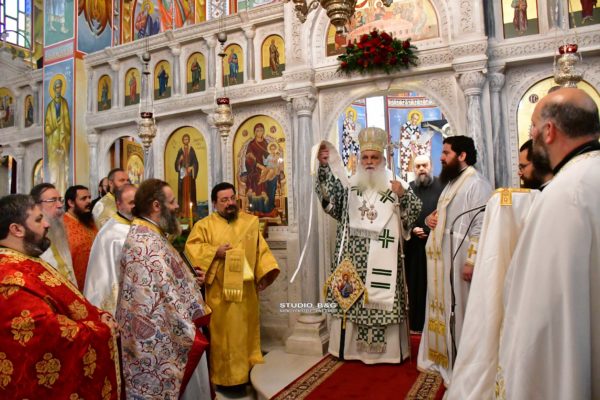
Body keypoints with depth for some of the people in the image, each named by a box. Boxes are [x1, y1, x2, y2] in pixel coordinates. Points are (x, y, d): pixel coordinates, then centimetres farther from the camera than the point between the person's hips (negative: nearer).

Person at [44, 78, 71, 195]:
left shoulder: (64, 103, 7)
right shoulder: (50, 105, 9)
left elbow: (67, 122, 3)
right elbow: (47, 125, 8)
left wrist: (67, 139, -6)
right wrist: (54, 126, -13)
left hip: (63, 139, -1)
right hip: (53, 140, 1)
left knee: (63, 166, -3)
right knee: (53, 166, -2)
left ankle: (63, 193, -1)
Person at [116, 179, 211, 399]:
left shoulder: (150, 235, 11)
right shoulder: (146, 242, -23)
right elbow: (164, 295, -27)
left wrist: (191, 279, 10)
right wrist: (188, 333, -22)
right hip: (159, 338, -10)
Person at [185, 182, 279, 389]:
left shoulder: (251, 221, 7)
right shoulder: (205, 224, -2)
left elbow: (261, 250, 7)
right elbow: (191, 247, -10)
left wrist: (265, 273, -4)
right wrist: (216, 251, -21)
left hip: (246, 289, 4)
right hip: (220, 292, -3)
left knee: (247, 329, 15)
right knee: (223, 333, 5)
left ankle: (249, 368, 31)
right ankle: (225, 375, 18)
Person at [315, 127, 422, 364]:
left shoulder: (394, 185, 7)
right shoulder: (350, 184, 10)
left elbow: (414, 212, 2)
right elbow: (329, 195, -5)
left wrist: (403, 195, -17)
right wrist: (323, 167, -17)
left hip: (383, 256, -1)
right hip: (354, 255, 2)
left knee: (382, 298, 1)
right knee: (351, 296, 5)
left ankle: (386, 348, 16)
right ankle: (352, 345, 19)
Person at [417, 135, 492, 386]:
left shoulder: (477, 184, -13)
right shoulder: (452, 183, 17)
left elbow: (480, 226, -20)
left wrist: (472, 261, -24)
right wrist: (430, 218, 4)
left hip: (461, 258, -9)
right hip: (443, 257, 9)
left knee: (460, 311, 2)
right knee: (444, 308, 17)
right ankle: (443, 357, 31)